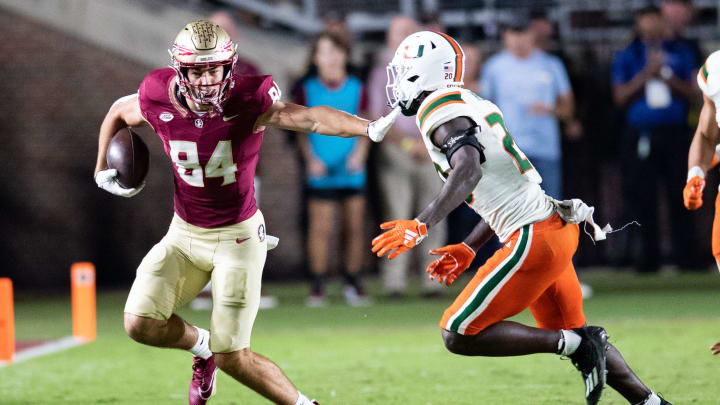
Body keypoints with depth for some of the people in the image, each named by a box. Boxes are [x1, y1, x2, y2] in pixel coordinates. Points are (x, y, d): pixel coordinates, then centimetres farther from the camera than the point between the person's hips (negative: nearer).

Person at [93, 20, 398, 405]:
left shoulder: (249, 101, -21)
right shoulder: (158, 101, -12)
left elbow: (308, 117, -38)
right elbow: (118, 113, 12)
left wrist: (367, 127, -55)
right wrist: (103, 169, 4)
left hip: (238, 236, -4)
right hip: (184, 234, 4)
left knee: (232, 358, -6)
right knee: (140, 325, -9)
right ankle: (200, 345, 23)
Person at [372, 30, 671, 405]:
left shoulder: (440, 110, -11)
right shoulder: (473, 105, 19)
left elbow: (468, 170, -30)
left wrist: (421, 225, -38)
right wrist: (467, 249, 25)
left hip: (535, 239, -10)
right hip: (557, 227, 10)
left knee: (460, 335, -6)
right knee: (573, 336, 25)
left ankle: (575, 344, -9)